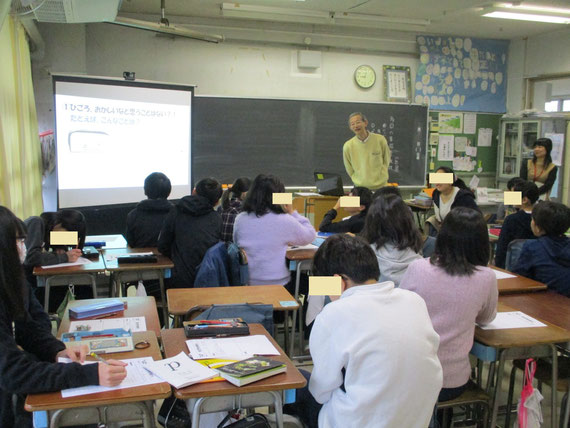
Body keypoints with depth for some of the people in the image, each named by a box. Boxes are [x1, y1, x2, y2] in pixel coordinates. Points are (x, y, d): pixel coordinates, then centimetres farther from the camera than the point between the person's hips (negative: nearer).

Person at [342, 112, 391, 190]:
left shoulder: (380, 140, -6)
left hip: (380, 187, 0)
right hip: (360, 188, 0)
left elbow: (386, 160, 7)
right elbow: (349, 170, 6)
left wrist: (380, 177, 2)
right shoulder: (348, 146, -6)